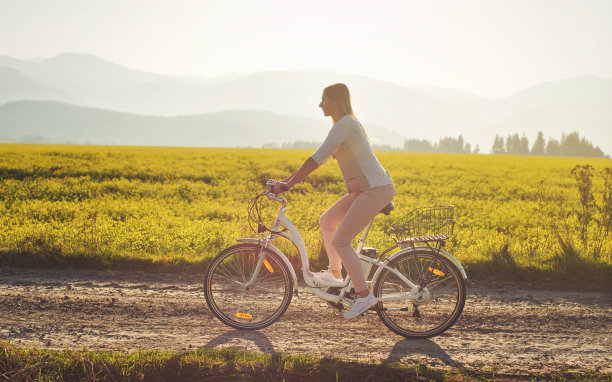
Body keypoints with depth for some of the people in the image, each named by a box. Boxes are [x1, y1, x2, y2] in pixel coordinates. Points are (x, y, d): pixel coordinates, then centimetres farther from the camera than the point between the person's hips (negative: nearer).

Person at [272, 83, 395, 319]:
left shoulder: (345, 124, -15)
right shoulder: (345, 124, 18)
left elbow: (317, 159, -20)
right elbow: (320, 159, 21)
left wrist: (289, 184, -18)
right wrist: (288, 179, 16)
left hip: (376, 189, -10)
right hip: (364, 189, 10)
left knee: (340, 241, -11)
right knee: (326, 221, 16)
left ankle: (364, 296, -7)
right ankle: (335, 274, 26)